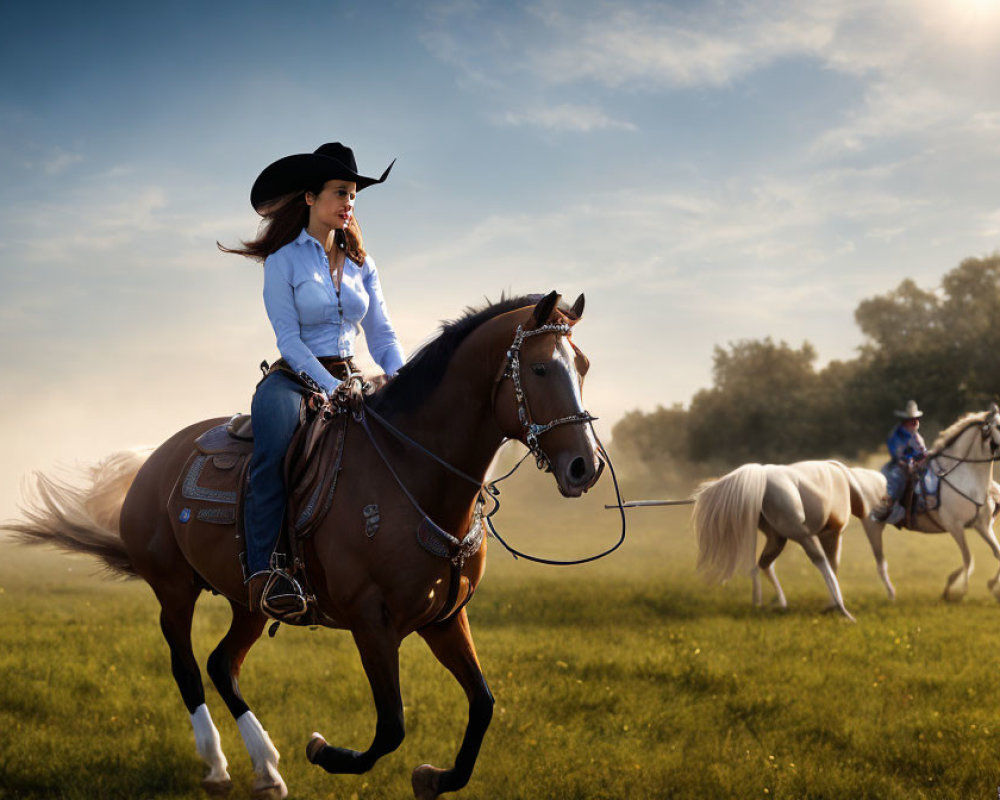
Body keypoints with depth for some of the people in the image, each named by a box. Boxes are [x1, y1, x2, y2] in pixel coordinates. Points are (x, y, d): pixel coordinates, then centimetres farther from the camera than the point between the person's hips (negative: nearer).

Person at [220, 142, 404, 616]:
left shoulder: (361, 264, 13)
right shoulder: (283, 261, -3)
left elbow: (382, 335, 10)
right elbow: (288, 338, -10)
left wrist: (400, 380, -11)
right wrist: (333, 388, -22)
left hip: (347, 380, 5)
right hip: (294, 379, -5)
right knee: (274, 451, -35)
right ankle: (262, 574, -41)